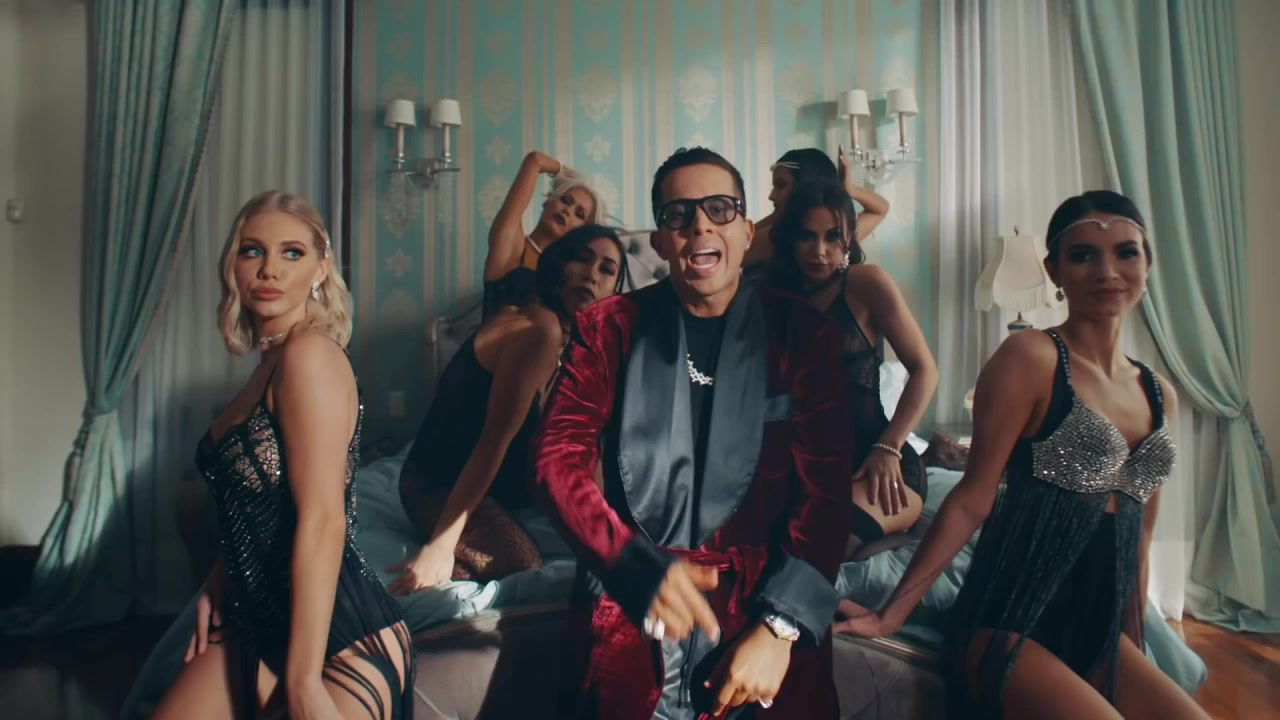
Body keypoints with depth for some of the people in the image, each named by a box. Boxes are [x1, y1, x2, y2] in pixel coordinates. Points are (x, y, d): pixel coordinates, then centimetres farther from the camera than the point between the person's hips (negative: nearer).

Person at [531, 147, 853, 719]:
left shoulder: (801, 333, 3)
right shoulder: (608, 328, 5)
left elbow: (824, 488, -3)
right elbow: (559, 456, -2)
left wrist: (781, 627, -13)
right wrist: (643, 568, -15)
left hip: (764, 593, 0)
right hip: (631, 594, 0)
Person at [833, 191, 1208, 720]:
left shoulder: (1160, 395, 10)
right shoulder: (1031, 357, -10)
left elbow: (1138, 537, 16)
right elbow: (973, 499, -12)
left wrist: (1135, 646, 18)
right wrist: (891, 615, -14)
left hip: (1101, 639, 7)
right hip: (1011, 629, -7)